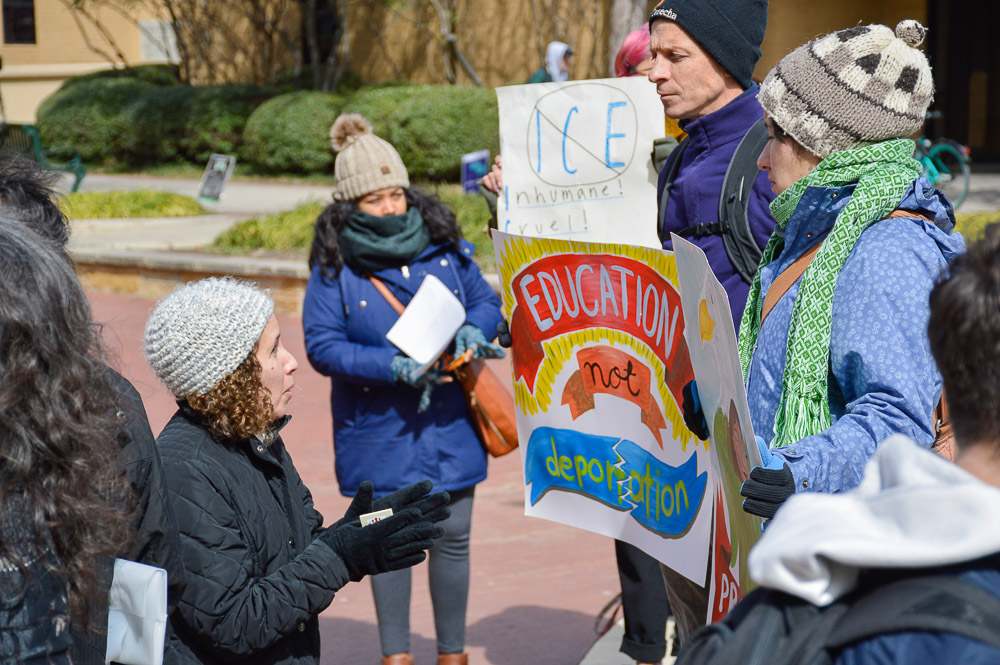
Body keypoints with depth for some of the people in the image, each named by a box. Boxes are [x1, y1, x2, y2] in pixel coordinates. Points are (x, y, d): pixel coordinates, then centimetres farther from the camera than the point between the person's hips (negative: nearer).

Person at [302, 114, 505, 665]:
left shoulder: (443, 244, 2)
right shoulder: (333, 264, -7)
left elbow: (485, 299, 12)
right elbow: (322, 345, -11)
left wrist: (473, 331, -12)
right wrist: (395, 367, -22)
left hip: (449, 424, 2)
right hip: (380, 429, -2)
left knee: (452, 536, 7)